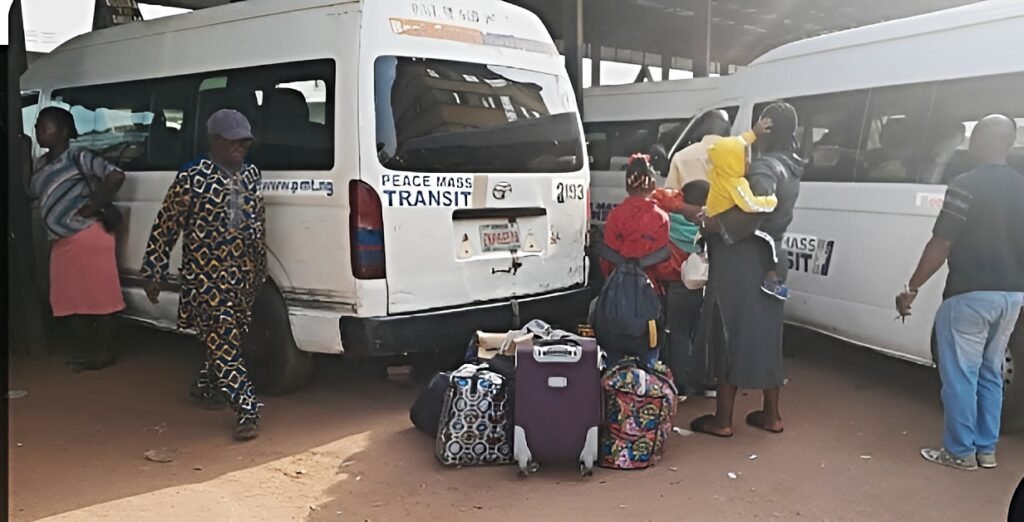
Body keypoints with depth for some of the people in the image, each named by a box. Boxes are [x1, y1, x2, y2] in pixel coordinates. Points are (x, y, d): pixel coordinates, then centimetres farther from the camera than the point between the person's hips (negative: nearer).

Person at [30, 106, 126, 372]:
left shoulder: (77, 156, -10)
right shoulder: (41, 164, 15)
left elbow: (116, 176, -19)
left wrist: (92, 207, -15)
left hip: (87, 238, -9)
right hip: (61, 242, 9)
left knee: (99, 295, 1)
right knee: (71, 298, 13)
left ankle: (103, 351, 12)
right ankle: (85, 348, 24)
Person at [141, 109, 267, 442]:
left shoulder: (251, 174, 8)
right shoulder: (191, 178, -10)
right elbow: (165, 227, -6)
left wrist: (260, 267, 23)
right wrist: (154, 272, -5)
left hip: (243, 274, 7)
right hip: (205, 276, -6)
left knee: (229, 338, 15)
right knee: (223, 341, -9)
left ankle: (206, 386, 38)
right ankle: (247, 409, -7)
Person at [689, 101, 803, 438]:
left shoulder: (766, 166, -15)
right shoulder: (790, 169, 15)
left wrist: (714, 224, -25)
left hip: (742, 261, -9)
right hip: (768, 260, 9)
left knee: (730, 333, -2)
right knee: (764, 334, 15)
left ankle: (722, 419, 4)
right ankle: (771, 414, 23)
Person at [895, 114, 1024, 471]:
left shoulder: (966, 186, -14)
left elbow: (940, 246, -16)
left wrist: (911, 289, -9)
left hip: (970, 295, -7)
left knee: (960, 375, 3)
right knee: (989, 373, 17)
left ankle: (960, 451, 11)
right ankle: (986, 449, 24)